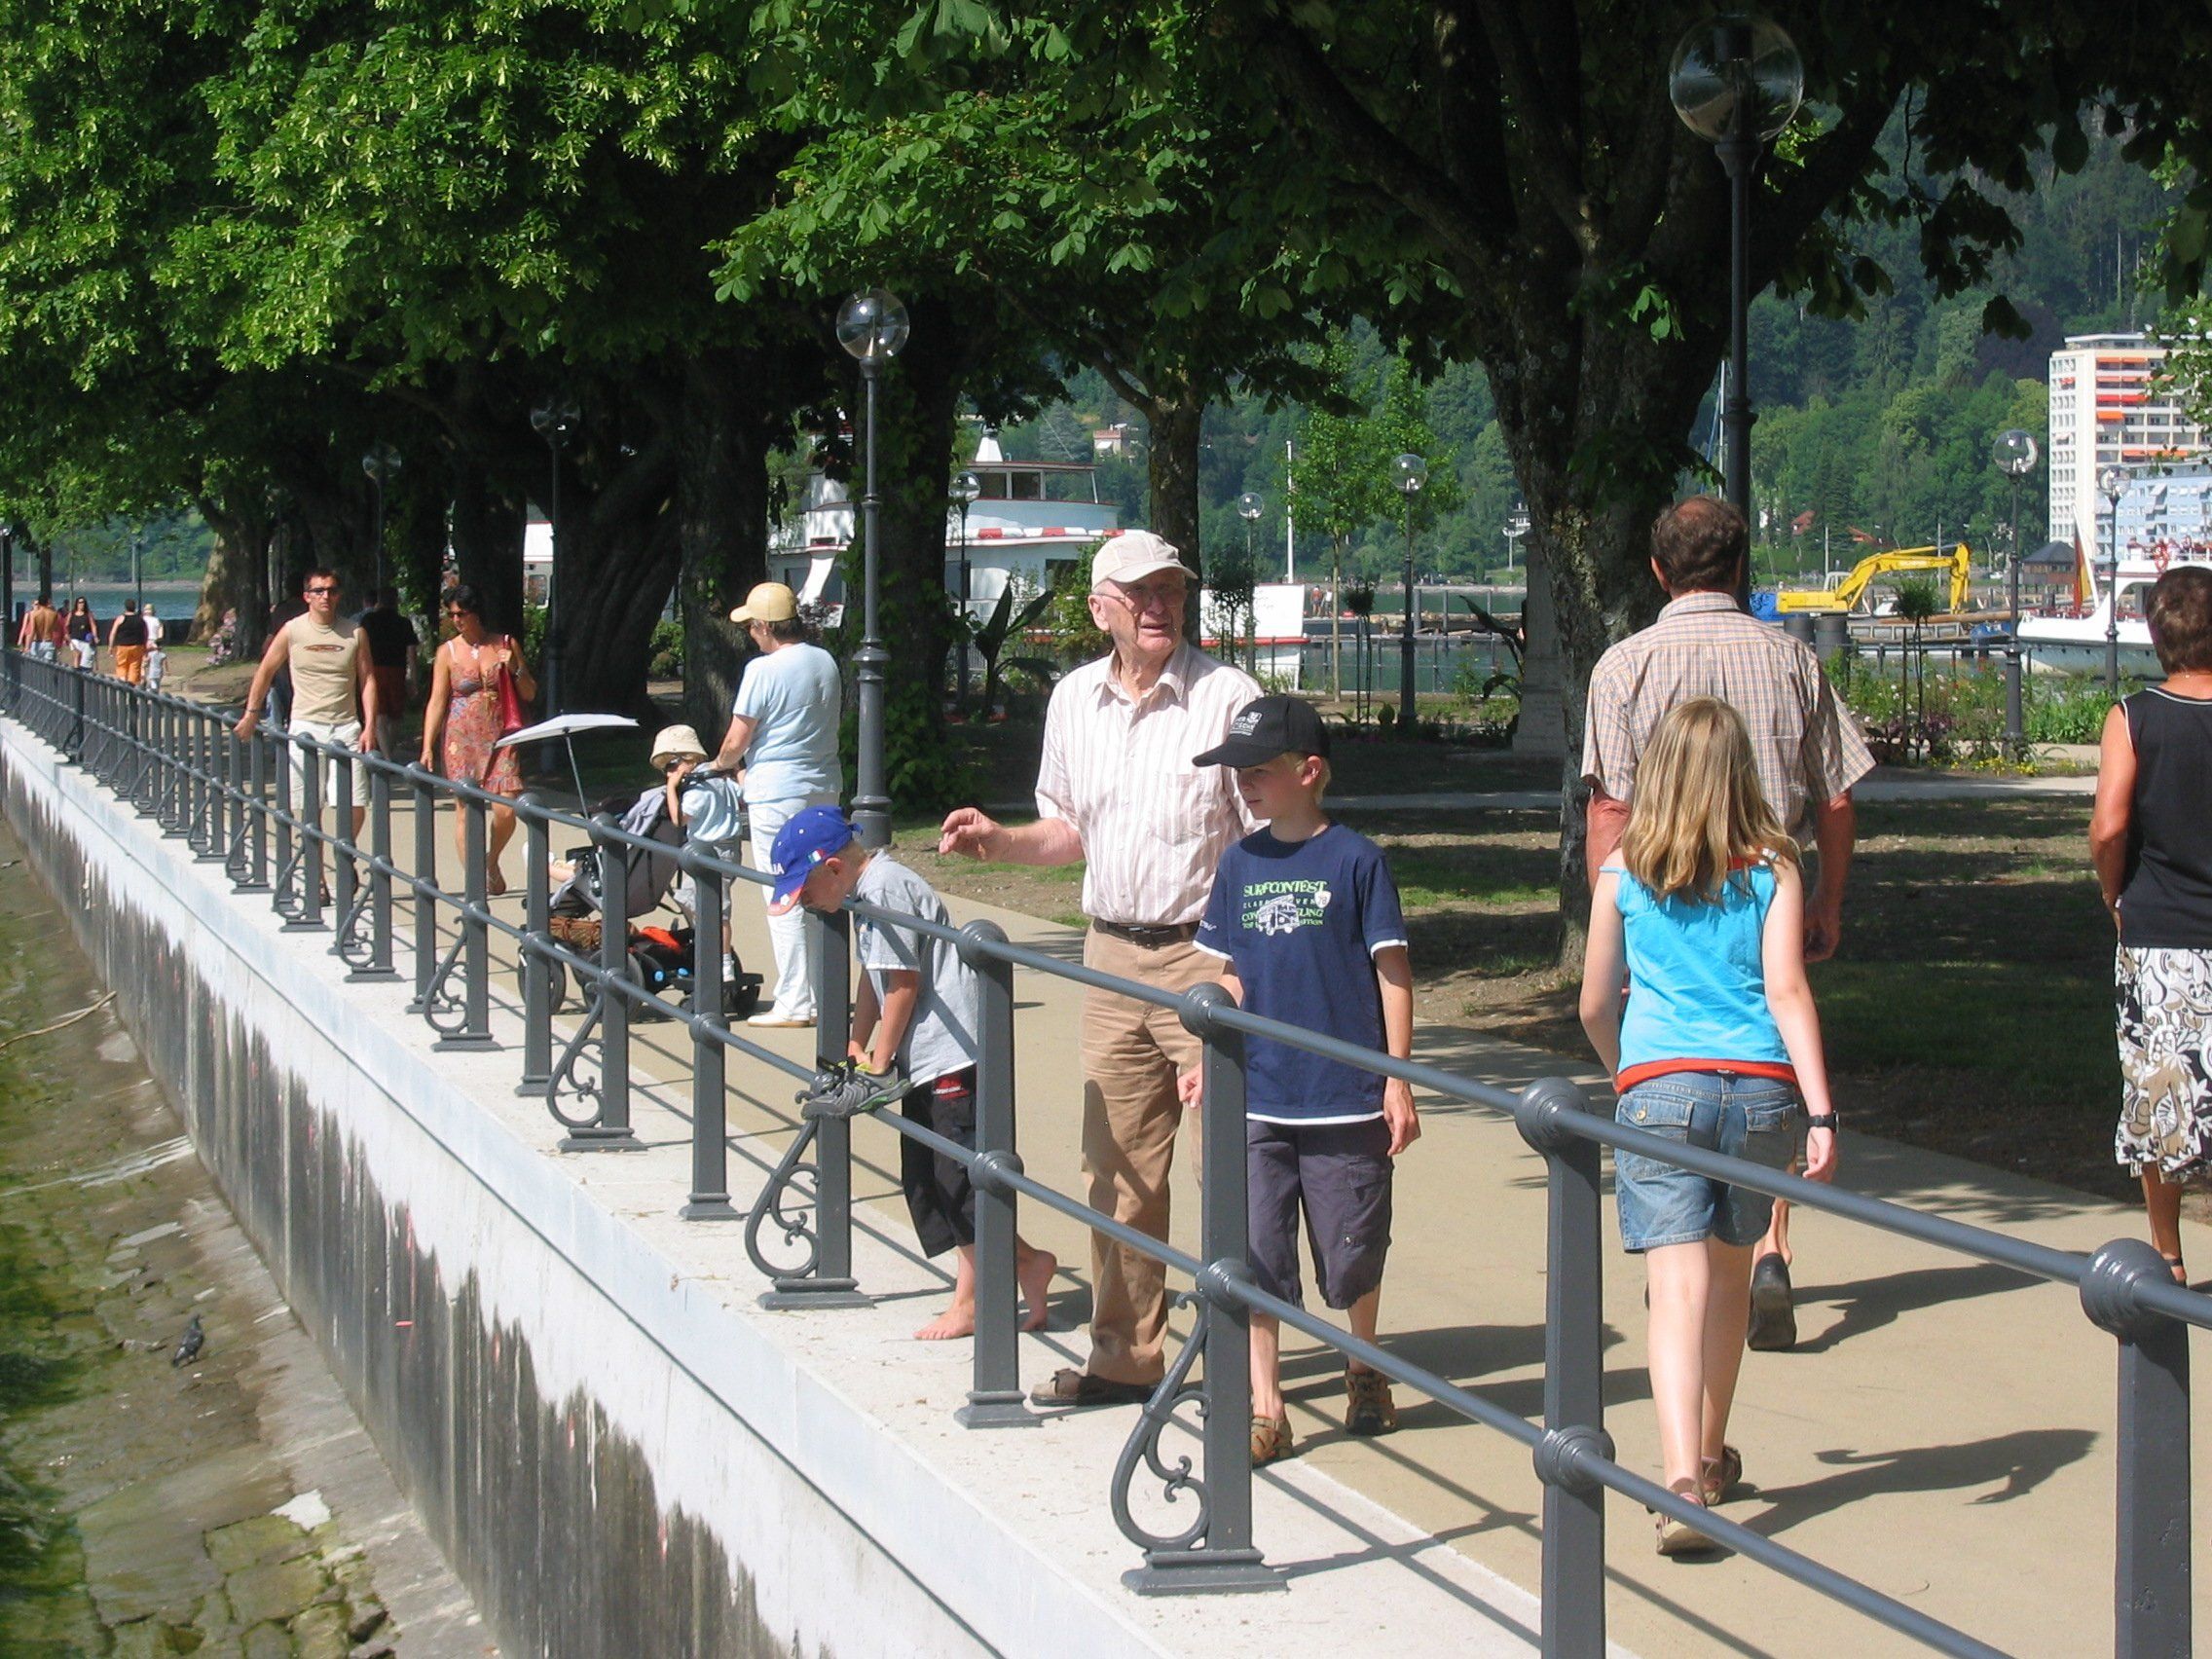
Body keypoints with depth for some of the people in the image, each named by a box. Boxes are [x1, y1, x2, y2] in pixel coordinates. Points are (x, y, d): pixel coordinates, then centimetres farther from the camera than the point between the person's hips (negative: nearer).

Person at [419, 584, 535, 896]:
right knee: (467, 812, -4)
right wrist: (427, 747, -7)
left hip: (500, 738, 1)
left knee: (505, 812, -9)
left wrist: (515, 669, -6)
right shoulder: (447, 653, 4)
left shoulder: (506, 645, 7)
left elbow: (529, 694, 13)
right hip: (462, 738, -1)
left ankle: (492, 861, 20)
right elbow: (437, 702, 1)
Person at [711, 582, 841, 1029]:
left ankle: (793, 1003, -2)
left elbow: (736, 742, -13)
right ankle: (823, 995, 16)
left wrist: (721, 764, 11)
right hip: (825, 788, 7)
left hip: (777, 792, -7)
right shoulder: (826, 662, 8)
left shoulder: (763, 670, -13)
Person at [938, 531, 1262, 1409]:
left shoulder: (1226, 695, -7)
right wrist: (999, 838, 4)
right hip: (1113, 952, 6)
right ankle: (1126, 1355, 18)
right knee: (1118, 1170, 9)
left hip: (1209, 953, -6)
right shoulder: (1073, 701, 11)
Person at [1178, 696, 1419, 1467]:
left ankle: (1364, 1369, 36)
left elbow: (1391, 972, -4)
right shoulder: (1239, 864, 7)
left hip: (1346, 1102, -3)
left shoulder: (1354, 860, -6)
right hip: (1258, 1100, 4)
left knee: (1353, 1258, 9)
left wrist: (1398, 1081, -7)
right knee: (1255, 1258, 0)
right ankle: (1264, 1409, 8)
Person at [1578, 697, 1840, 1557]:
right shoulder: (1771, 870, 3)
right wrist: (1821, 1113, -8)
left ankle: (1683, 1478, -24)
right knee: (1731, 1272, 19)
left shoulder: (1623, 873, 3)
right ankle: (1712, 1454, 35)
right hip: (1760, 1089, 2)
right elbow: (1787, 991, -6)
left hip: (1660, 1089, -2)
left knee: (1679, 1284, -8)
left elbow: (1594, 1006, 9)